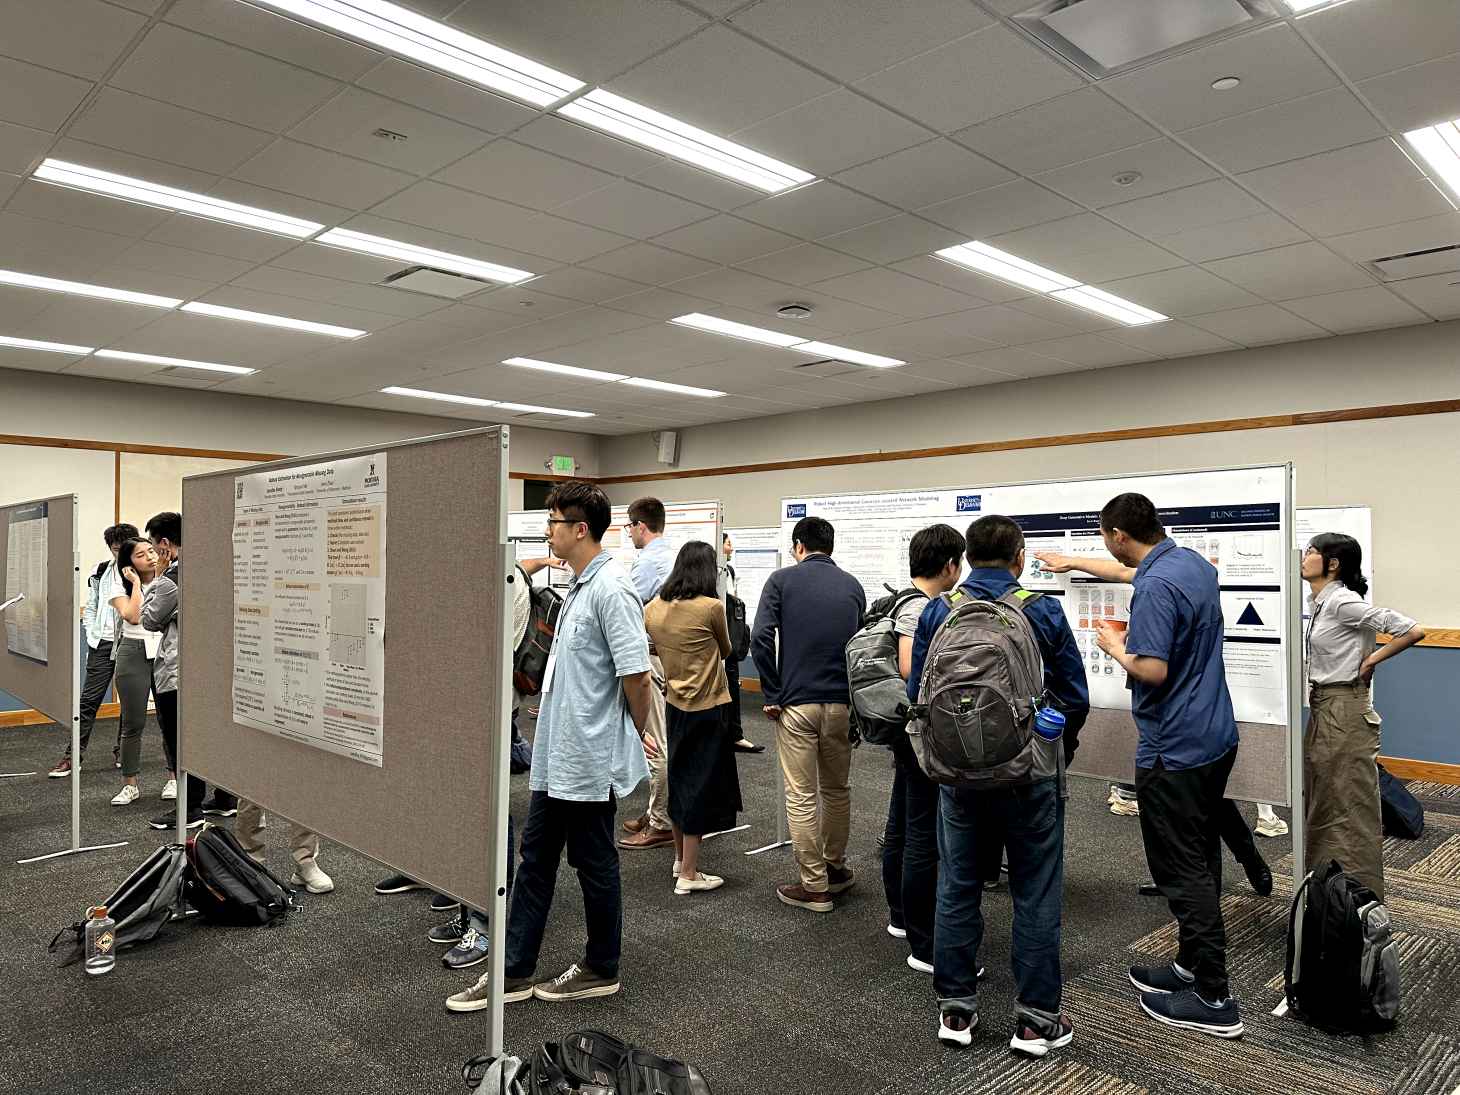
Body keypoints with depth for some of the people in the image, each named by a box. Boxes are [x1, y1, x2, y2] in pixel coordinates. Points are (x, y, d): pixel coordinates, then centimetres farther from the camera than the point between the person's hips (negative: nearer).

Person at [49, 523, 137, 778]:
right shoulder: (101, 571, 8)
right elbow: (90, 608, 14)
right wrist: (92, 636, 3)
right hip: (103, 643, 2)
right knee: (89, 698, 1)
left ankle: (123, 750, 22)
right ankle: (73, 755, 8)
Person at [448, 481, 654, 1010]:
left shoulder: (611, 590, -21)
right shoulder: (578, 588, 11)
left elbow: (637, 674, -22)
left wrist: (638, 734, -10)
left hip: (590, 759, -10)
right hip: (556, 754, 10)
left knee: (595, 863, 7)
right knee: (536, 857, 15)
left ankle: (602, 969, 26)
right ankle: (514, 971, 26)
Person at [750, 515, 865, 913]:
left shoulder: (783, 579, -2)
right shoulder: (852, 585, 10)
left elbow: (760, 638, -13)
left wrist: (771, 695, -7)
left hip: (796, 702, -4)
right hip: (842, 702, 4)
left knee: (801, 797, 3)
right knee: (837, 789, 19)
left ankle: (815, 886, 9)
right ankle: (835, 868, 33)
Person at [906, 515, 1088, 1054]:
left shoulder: (936, 612, -3)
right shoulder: (1044, 612, -8)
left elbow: (917, 691, 2)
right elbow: (1075, 697, -2)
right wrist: (1060, 748, 18)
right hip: (1031, 773, -2)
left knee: (957, 887, 13)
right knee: (1036, 894, 10)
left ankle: (955, 1008, 24)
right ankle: (1037, 1019, 19)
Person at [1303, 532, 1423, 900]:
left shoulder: (1343, 602, -18)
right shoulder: (1320, 603, 9)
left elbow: (1413, 631, -23)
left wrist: (1370, 661, -14)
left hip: (1344, 711, -10)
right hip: (1321, 708, 10)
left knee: (1351, 807, 1)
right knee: (1320, 803, 17)